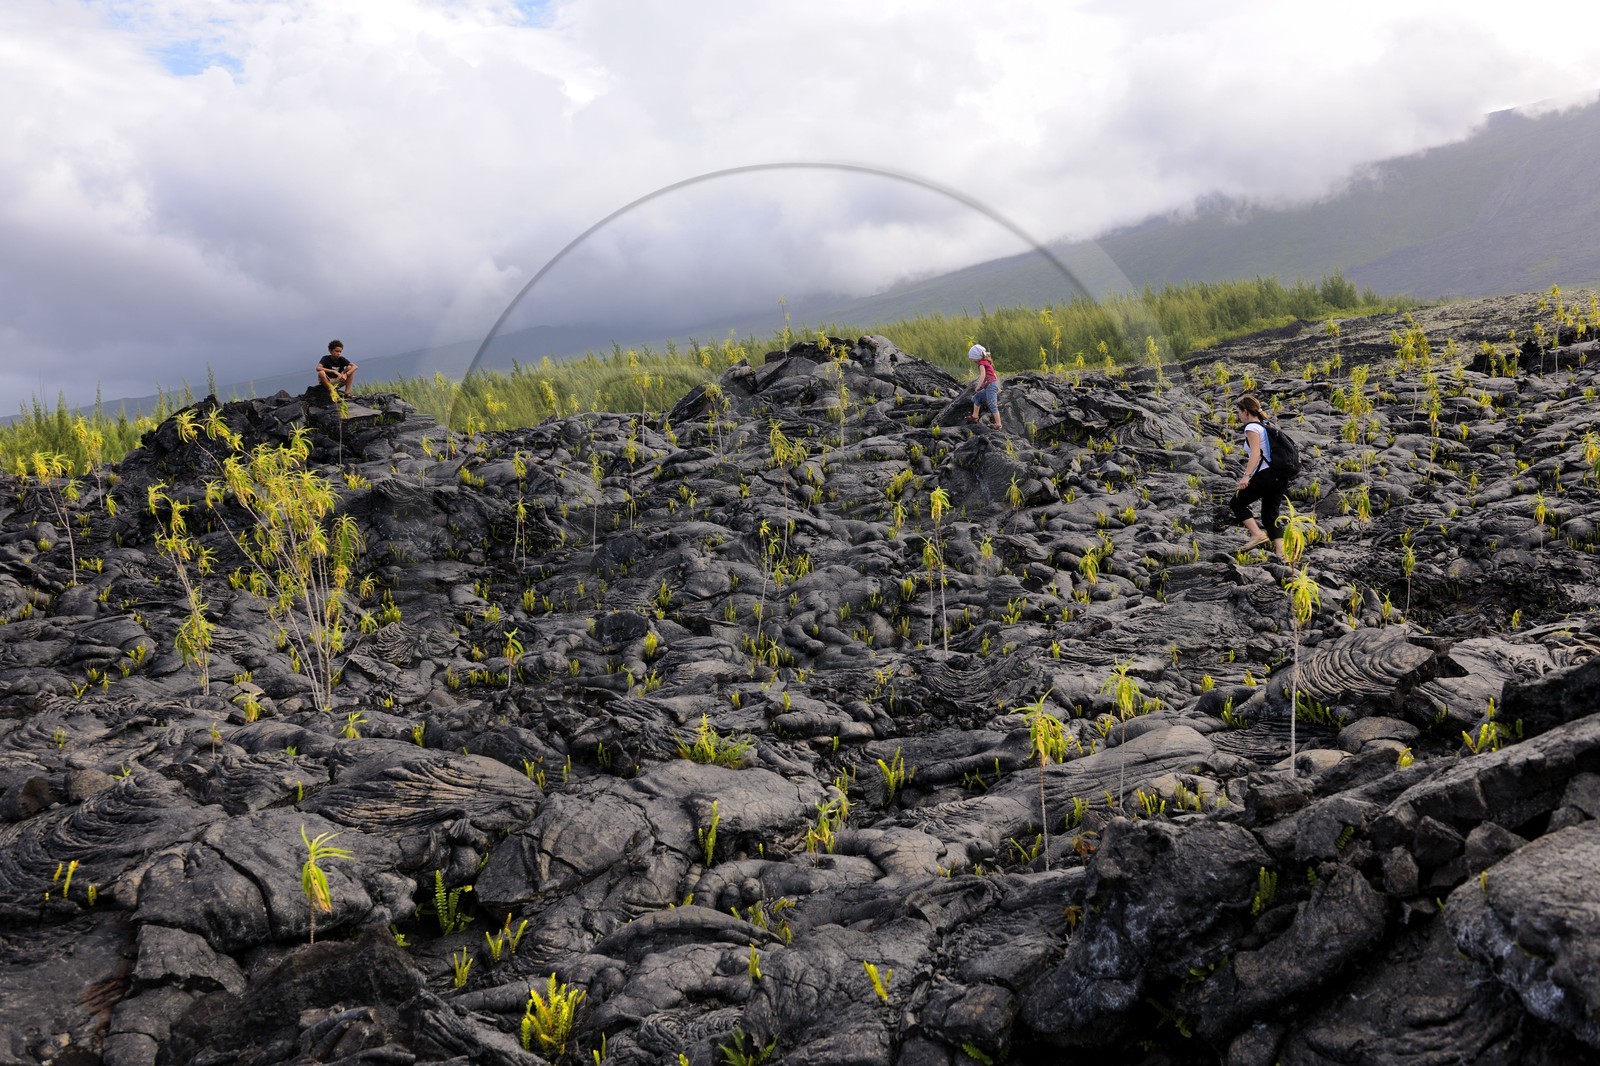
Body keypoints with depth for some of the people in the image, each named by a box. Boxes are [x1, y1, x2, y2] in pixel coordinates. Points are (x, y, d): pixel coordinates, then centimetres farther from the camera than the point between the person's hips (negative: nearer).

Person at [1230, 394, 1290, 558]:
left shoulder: (1251, 427, -5)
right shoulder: (1266, 426, 21)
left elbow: (1256, 453, -19)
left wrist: (1246, 476, -28)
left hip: (1265, 475, -9)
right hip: (1281, 477, 9)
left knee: (1237, 503, 6)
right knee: (1270, 515, 13)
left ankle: (1258, 533, -9)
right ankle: (1280, 549, 1)